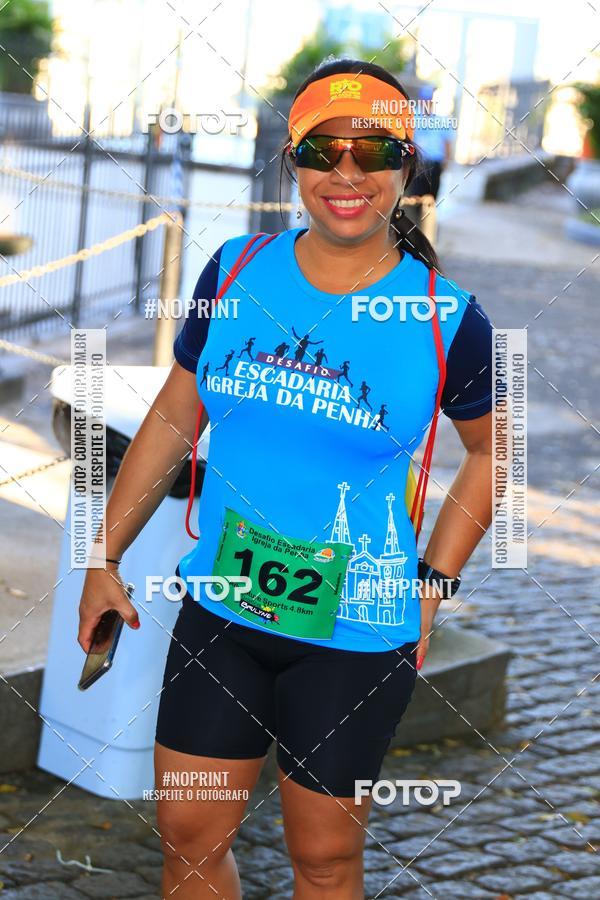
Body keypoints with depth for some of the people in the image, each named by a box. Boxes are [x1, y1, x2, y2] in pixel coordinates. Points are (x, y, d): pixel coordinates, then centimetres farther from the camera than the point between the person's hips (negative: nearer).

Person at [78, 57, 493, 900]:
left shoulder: (445, 318, -11)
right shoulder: (236, 270, -3)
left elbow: (493, 452, 5)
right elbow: (173, 417, 7)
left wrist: (430, 585, -2)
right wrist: (105, 559, 9)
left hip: (359, 638, -3)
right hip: (219, 610, 3)